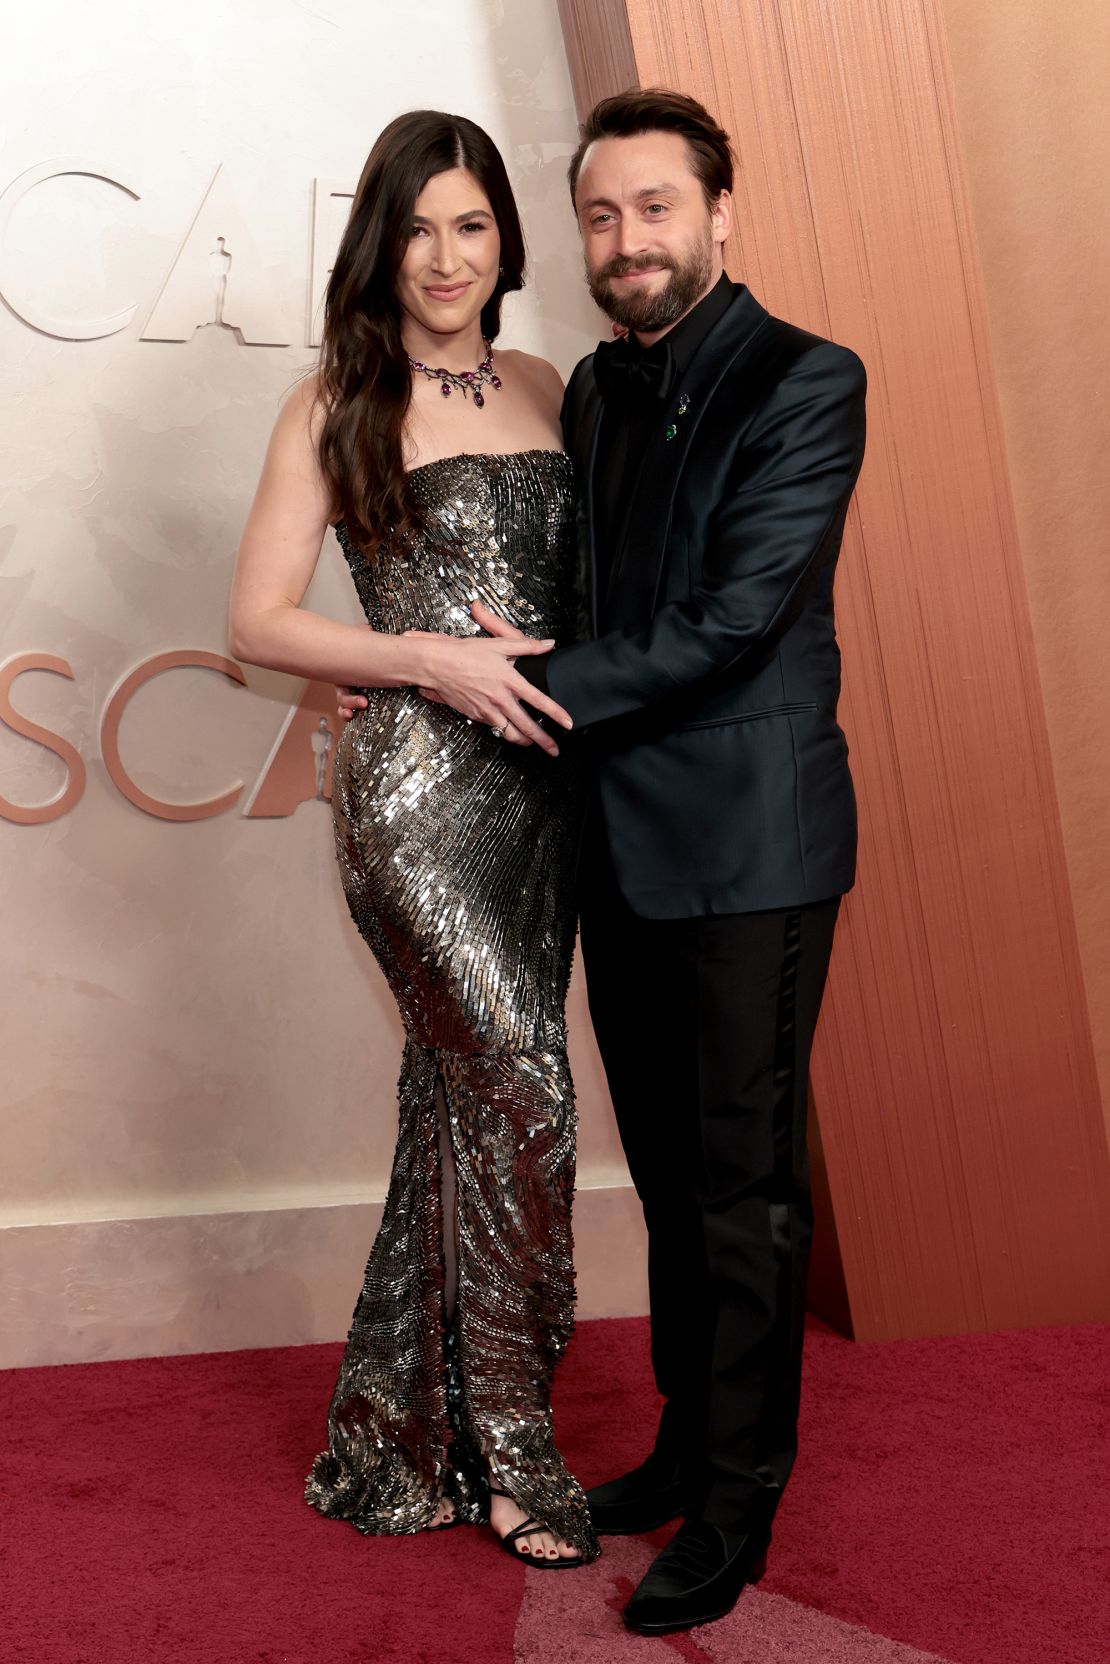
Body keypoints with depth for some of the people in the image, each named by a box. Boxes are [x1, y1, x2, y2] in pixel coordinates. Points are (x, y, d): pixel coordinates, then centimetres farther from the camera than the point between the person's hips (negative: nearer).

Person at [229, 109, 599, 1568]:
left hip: (542, 786, 5)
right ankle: (509, 1447, 11)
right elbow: (259, 622, -3)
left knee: (462, 1099, 11)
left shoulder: (544, 392, 13)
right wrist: (432, 661, -14)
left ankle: (403, 1437, 28)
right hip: (416, 790, -5)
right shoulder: (338, 405, -1)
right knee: (523, 1088, -8)